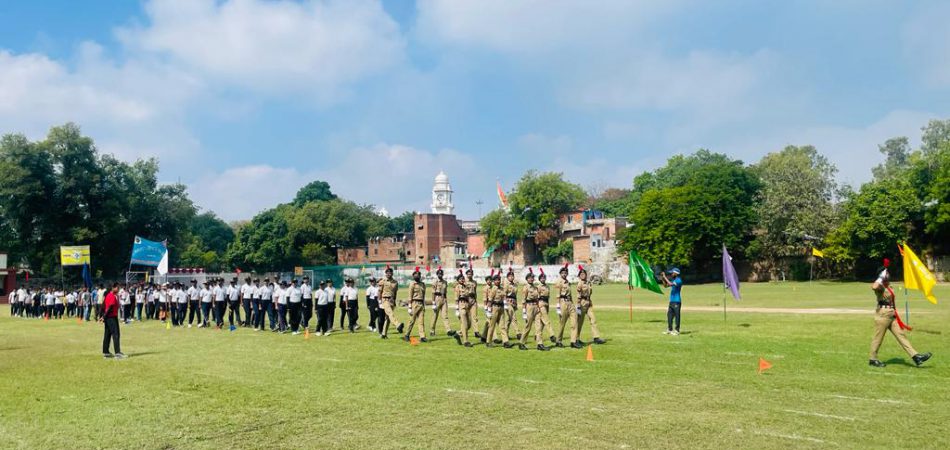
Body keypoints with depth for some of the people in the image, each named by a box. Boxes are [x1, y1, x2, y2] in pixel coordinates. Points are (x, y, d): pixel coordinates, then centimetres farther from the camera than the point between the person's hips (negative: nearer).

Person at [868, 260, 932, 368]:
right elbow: (874, 287, -41)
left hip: (891, 315, 9)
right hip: (882, 314, -9)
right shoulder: (880, 286, -14)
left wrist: (894, 312, 24)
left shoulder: (888, 287, 15)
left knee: (901, 335, 6)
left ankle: (915, 356, 6)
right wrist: (881, 278, -28)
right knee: (878, 338, 0)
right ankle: (872, 359, 11)